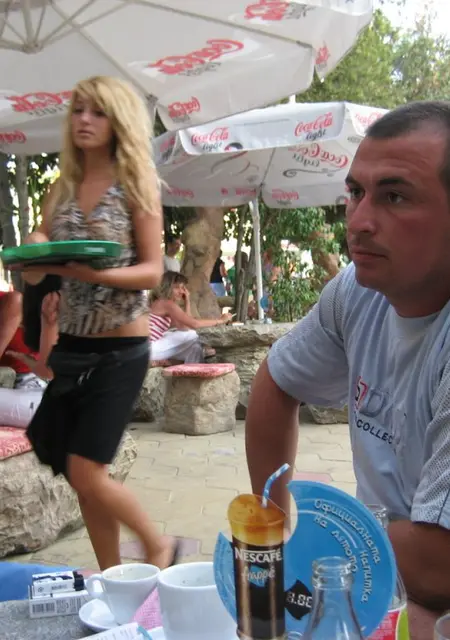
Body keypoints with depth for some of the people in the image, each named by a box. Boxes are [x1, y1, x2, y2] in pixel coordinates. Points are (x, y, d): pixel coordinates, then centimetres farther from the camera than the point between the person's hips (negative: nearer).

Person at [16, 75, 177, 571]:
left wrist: (92, 272, -27)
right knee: (78, 475, 11)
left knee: (86, 473, -7)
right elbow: (33, 273, 6)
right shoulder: (62, 188, 9)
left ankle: (158, 545, 19)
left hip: (119, 351, -5)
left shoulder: (136, 186, -5)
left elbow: (152, 271, -11)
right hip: (70, 348, 6)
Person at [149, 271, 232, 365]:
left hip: (153, 345, 10)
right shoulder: (167, 303, -15)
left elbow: (184, 326, 9)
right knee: (191, 336, -9)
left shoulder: (164, 303, 15)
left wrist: (187, 301, 6)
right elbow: (194, 324, -22)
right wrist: (220, 320, -13)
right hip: (149, 347, -10)